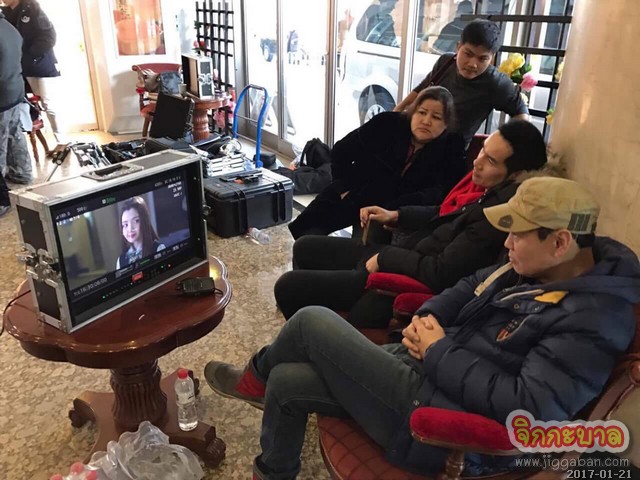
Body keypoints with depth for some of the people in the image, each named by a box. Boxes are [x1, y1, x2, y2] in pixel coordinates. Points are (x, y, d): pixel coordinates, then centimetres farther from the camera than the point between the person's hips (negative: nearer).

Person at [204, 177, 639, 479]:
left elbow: (527, 407, -29)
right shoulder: (531, 266, 8)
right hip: (424, 374, 9)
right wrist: (426, 317, -1)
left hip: (441, 425, -9)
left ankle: (256, 380, 23)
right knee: (286, 381, 7)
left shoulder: (595, 319, -20)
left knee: (312, 322, -10)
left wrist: (440, 352, -19)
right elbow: (469, 288, 21)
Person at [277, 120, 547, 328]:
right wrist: (396, 216, 8)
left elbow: (441, 274, -26)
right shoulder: (484, 183, 1)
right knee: (305, 248, 19)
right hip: (402, 257, 10)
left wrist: (385, 257, -13)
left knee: (288, 286, -12)